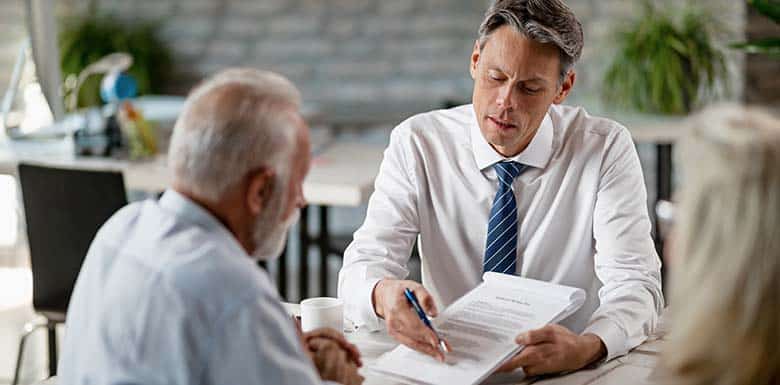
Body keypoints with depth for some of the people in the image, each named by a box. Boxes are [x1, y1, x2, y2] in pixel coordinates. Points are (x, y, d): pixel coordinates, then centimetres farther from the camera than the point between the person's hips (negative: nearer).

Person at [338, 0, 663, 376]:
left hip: (569, 373, 0)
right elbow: (362, 265, -11)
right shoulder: (416, 144, -5)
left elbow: (634, 285, -14)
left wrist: (585, 348, -35)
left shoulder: (607, 149, -7)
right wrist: (385, 295, -36)